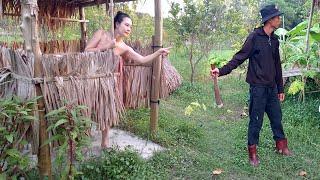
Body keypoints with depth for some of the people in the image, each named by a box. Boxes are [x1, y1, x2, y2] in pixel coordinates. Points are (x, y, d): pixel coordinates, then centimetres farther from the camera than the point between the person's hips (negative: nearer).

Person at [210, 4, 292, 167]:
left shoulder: (274, 40, 12)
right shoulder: (255, 36, -8)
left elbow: (277, 66, 18)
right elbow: (240, 57, -13)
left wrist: (280, 88, 20)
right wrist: (222, 71, -26)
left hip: (272, 88, 6)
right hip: (258, 87, -6)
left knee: (277, 118, 15)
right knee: (256, 121, 2)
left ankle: (281, 146, 35)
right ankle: (252, 153, 16)